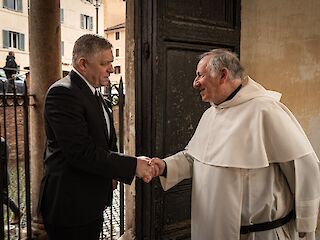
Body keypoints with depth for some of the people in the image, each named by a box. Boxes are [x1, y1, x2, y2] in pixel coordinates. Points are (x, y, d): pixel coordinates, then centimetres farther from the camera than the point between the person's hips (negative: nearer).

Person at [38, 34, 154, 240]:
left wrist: (111, 173, 5)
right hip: (71, 206, -9)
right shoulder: (63, 93, -19)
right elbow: (82, 152, -27)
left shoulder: (94, 92, 12)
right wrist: (133, 165, -23)